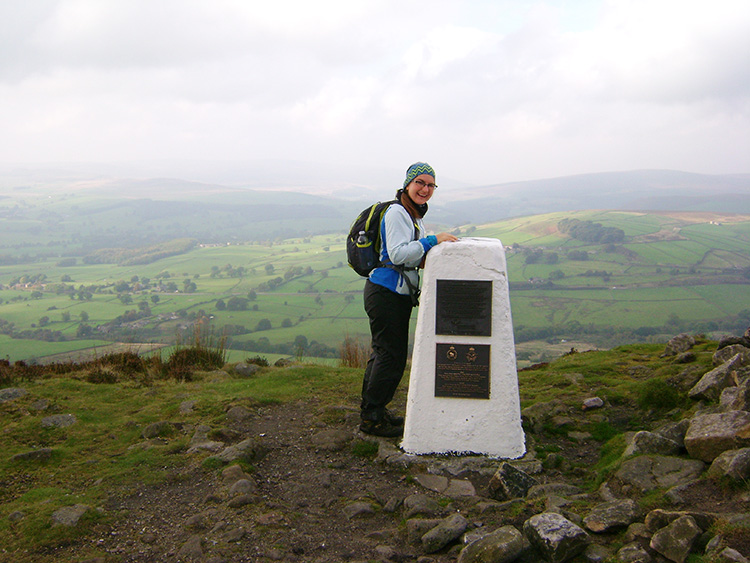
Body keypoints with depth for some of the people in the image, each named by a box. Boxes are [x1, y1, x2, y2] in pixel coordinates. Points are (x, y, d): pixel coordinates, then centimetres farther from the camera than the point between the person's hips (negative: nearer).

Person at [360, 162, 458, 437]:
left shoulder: (415, 215, 16)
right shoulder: (396, 213, -16)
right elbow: (398, 253, -25)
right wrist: (432, 240, -26)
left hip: (399, 294, 10)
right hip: (385, 293, -10)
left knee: (384, 351, 16)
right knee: (392, 355, -6)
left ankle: (371, 409, 28)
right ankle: (371, 417, 5)